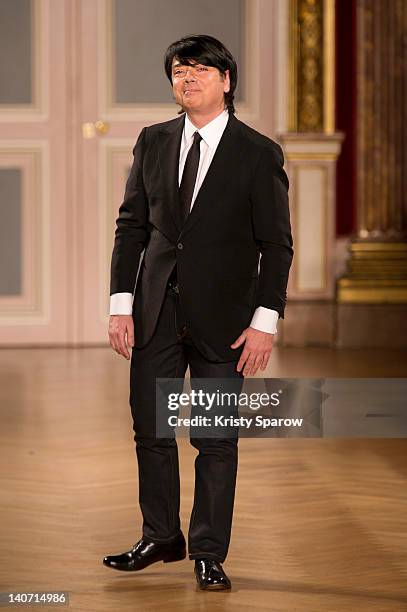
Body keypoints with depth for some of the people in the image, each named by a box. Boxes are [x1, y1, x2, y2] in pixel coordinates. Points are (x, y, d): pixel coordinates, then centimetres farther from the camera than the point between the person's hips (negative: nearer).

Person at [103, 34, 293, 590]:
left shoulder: (259, 154, -4)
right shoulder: (153, 142, 6)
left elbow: (276, 244, -5)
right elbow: (131, 226, 8)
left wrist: (264, 322, -12)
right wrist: (121, 304, 0)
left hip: (222, 318, -3)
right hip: (156, 313, 4)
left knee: (217, 441, 3)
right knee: (151, 430, 9)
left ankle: (209, 554, 15)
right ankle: (162, 538, 25)